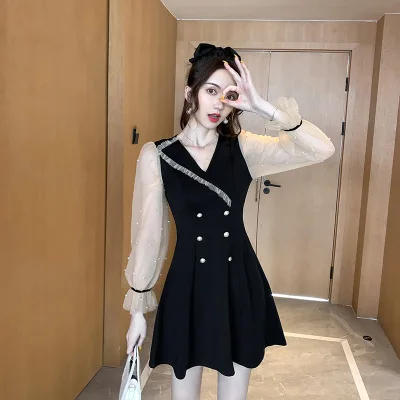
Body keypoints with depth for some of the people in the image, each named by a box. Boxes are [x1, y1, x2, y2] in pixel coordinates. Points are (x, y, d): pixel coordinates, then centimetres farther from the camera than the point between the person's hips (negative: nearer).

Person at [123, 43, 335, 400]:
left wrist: (265, 108, -24)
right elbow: (148, 235, -5)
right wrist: (137, 308, 0)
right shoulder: (156, 155, -8)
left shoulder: (243, 148, -3)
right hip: (188, 286, -1)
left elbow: (323, 149, -14)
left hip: (241, 283, 2)